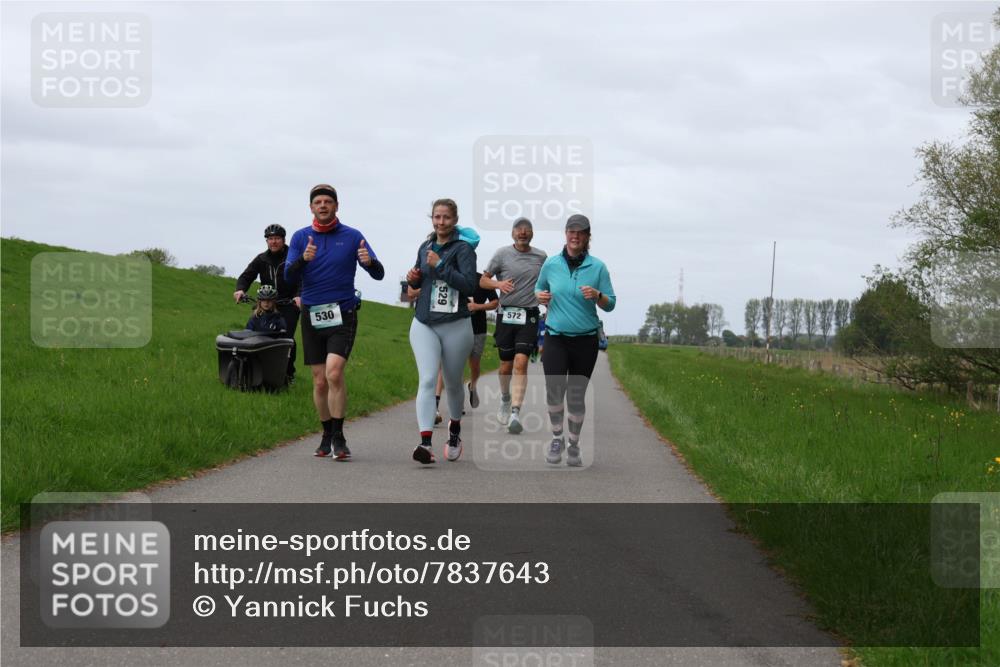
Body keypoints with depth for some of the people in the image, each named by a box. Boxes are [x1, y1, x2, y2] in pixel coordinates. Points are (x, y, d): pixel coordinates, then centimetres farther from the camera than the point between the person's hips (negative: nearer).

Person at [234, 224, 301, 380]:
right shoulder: (261, 259, 7)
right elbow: (246, 276, 0)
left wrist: (299, 296, -34)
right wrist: (240, 290, -22)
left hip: (289, 304, -4)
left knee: (287, 338, -14)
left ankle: (289, 373, 3)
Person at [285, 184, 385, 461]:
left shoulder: (352, 237, 2)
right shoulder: (301, 237, 6)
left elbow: (379, 274, -2)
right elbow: (289, 276, -4)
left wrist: (369, 261, -26)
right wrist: (303, 259, -25)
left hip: (343, 315, -3)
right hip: (312, 316, 3)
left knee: (334, 372, -20)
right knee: (320, 381, 6)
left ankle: (339, 437, -14)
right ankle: (327, 435, 22)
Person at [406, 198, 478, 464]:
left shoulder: (463, 248, -7)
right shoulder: (425, 247, 10)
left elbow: (469, 285, -19)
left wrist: (440, 265, -20)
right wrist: (413, 279, 3)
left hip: (455, 326, -3)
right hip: (424, 324, 3)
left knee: (453, 383, 14)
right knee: (427, 380, -14)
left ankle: (455, 429, 41)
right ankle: (426, 443, -26)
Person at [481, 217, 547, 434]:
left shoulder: (541, 256, 8)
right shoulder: (502, 254, 1)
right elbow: (483, 280, 6)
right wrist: (499, 284, -13)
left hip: (529, 316, 0)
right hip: (506, 314, 0)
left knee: (521, 363, -15)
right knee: (506, 366, 8)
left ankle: (515, 413, -20)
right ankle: (505, 399, 38)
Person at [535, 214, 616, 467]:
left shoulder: (598, 267, -2)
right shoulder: (551, 264, 3)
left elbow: (610, 305, 1)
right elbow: (539, 288, 20)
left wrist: (597, 296, -20)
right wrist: (541, 297, -3)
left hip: (586, 340, 0)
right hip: (555, 338, 0)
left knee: (576, 397, 6)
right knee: (554, 390, -15)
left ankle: (574, 446, 22)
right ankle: (557, 438, 7)